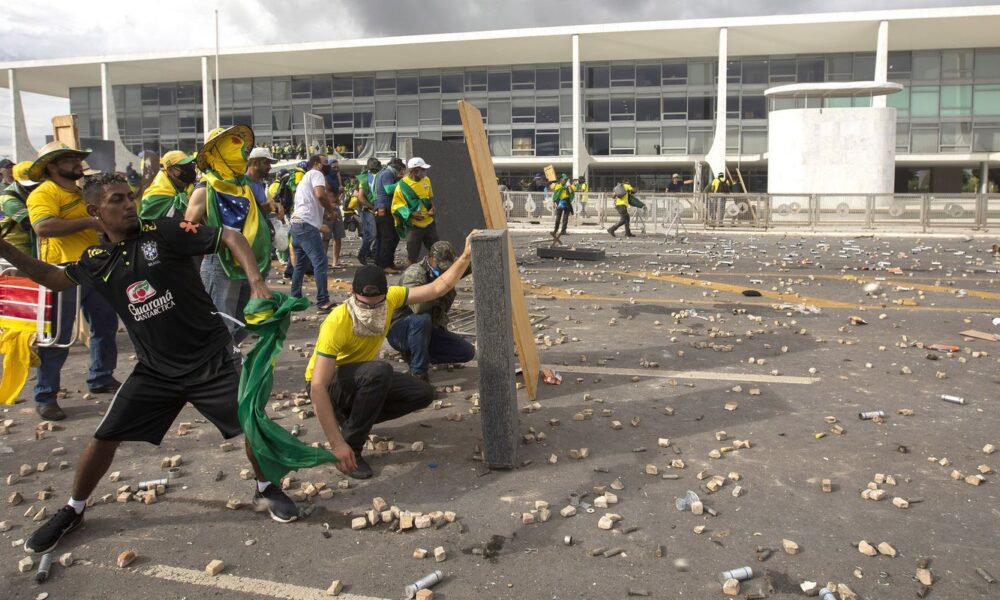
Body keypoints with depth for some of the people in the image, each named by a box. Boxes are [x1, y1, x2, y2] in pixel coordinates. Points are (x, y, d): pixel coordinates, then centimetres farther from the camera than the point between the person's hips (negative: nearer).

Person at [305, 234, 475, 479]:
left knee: (423, 393, -8)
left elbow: (438, 288, -9)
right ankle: (351, 447, -20)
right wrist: (337, 443, -39)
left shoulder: (389, 298, -17)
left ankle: (350, 417, 6)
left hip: (364, 379, 7)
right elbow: (317, 388, -36)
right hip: (329, 384, -7)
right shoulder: (336, 324, -34)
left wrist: (465, 257, -22)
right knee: (379, 371, -36)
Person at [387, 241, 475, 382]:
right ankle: (419, 373, -26)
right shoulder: (414, 273, -21)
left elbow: (443, 307, 15)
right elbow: (417, 306, -39)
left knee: (468, 352, -4)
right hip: (399, 330, -7)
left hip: (429, 329, 7)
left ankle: (415, 355, 5)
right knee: (422, 319, -41)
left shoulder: (441, 274, 3)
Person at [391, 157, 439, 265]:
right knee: (413, 256, 3)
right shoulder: (402, 185, -15)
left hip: (429, 223, 5)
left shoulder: (426, 180, 3)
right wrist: (411, 214, -23)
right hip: (413, 225, -5)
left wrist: (432, 207, -1)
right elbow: (396, 206, -12)